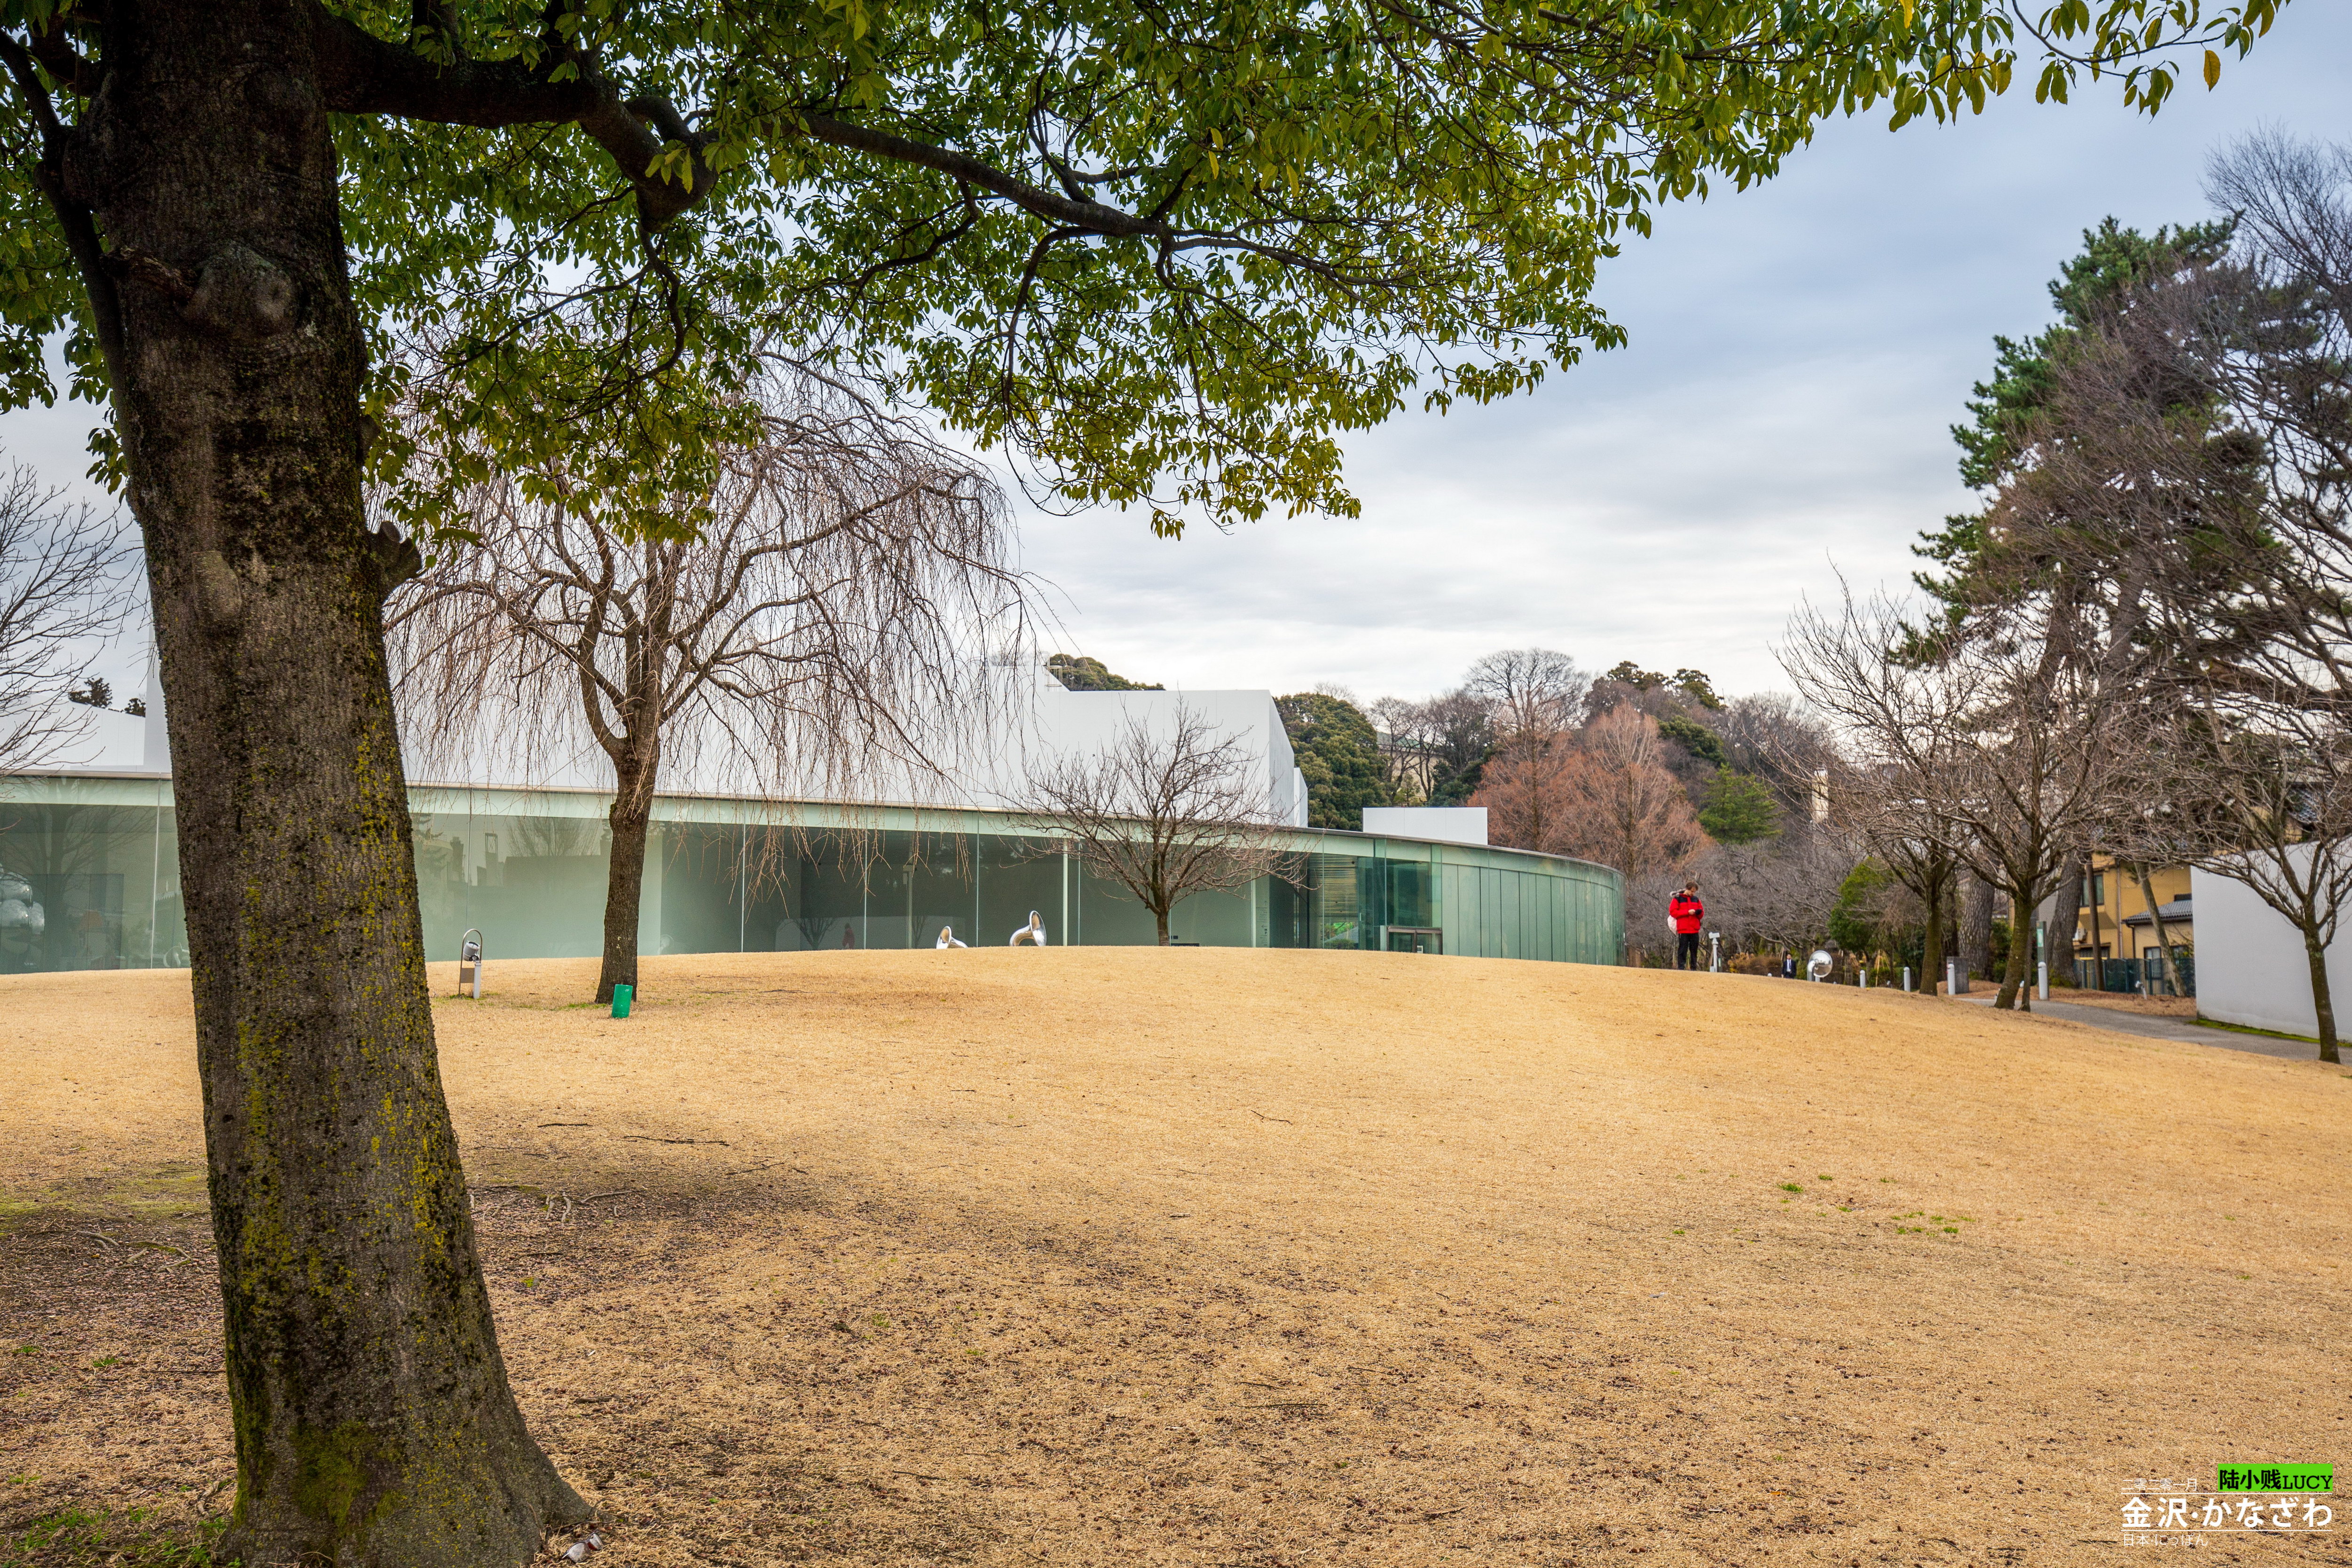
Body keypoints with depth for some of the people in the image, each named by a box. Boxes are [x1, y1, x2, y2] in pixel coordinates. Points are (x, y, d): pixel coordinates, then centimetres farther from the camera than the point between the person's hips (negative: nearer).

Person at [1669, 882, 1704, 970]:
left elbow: (1702, 915, 19)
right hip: (1683, 930, -5)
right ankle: (1681, 968, -5)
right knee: (1683, 949, -5)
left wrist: (1699, 913, -7)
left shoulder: (1696, 899, 15)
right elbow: (1673, 912, -8)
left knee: (1694, 950, 6)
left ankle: (1694, 968, 11)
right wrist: (1688, 912, -14)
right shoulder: (1678, 899, 1)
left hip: (1695, 930, 5)